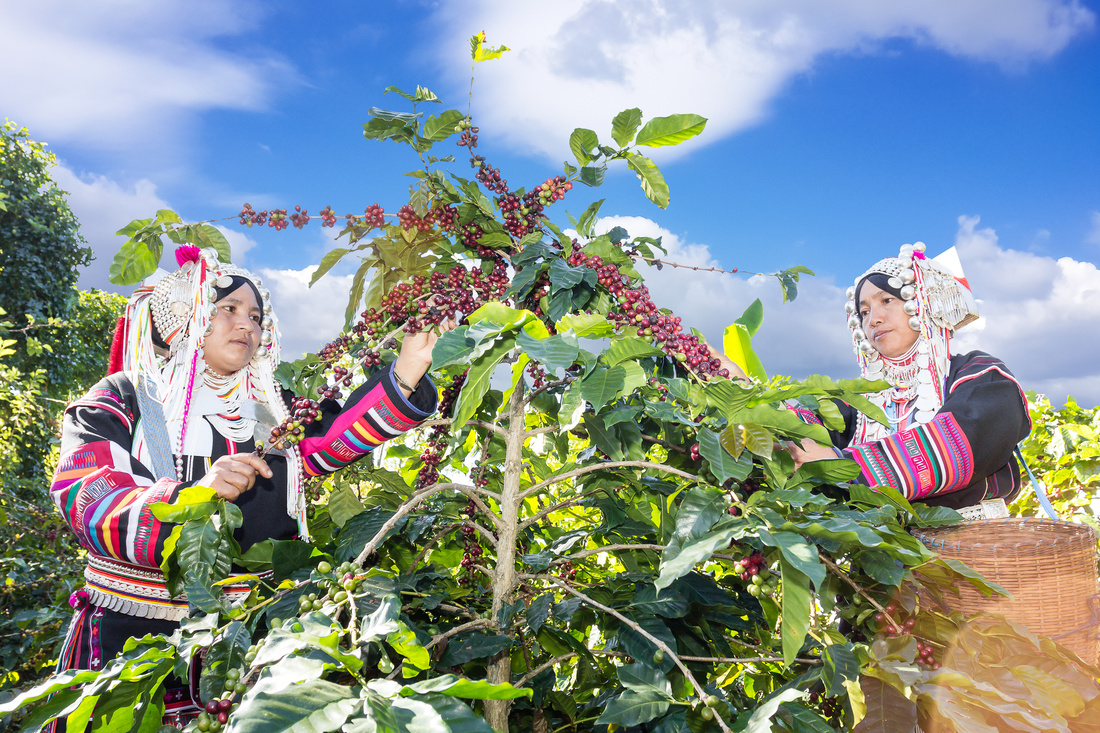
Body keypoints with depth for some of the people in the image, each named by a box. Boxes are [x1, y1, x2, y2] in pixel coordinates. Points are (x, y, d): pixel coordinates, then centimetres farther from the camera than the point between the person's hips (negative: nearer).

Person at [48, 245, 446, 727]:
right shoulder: (120, 403, 1)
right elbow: (89, 506, -14)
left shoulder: (270, 413, 11)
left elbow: (337, 435, -7)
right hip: (130, 641, -2)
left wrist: (406, 373, -22)